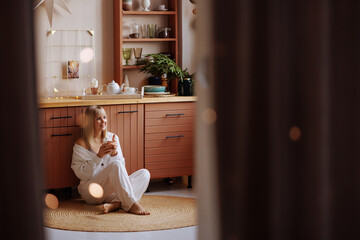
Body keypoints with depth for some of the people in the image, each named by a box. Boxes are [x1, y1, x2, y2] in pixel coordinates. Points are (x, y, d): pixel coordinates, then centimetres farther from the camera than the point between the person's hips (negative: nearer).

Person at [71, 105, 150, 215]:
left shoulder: (112, 138, 11)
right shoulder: (81, 143, -4)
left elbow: (122, 167, 8)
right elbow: (82, 174, -9)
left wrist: (114, 153, -12)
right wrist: (99, 156, -20)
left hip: (112, 191, 6)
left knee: (144, 173, -14)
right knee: (116, 164, -30)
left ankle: (116, 203, -36)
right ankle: (131, 205, -35)